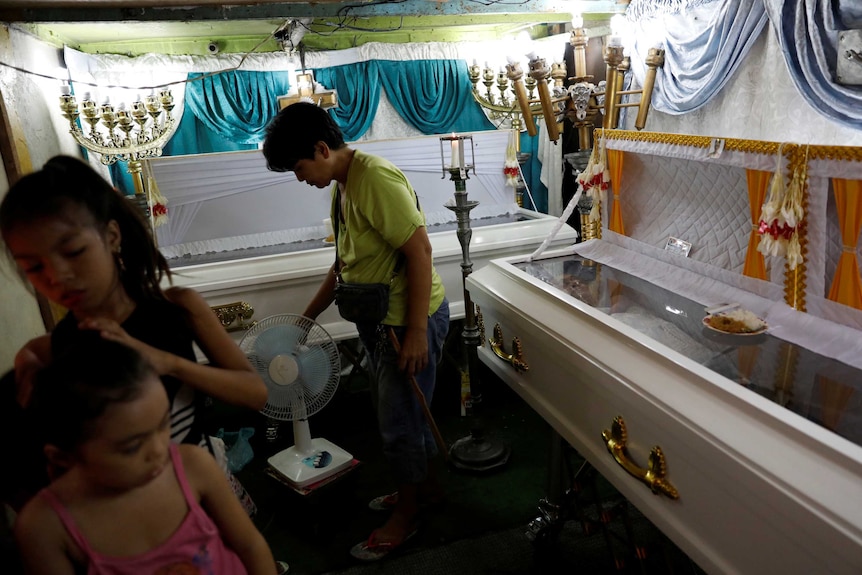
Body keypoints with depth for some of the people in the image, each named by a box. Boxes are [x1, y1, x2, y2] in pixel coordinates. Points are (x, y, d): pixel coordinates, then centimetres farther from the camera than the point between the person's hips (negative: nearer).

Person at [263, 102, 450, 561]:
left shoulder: (377, 179, -21)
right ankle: (425, 484, 44)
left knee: (399, 421, 6)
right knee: (397, 412, 22)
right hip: (379, 319, 9)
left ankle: (406, 513, 29)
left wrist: (416, 332, -24)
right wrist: (308, 317, 17)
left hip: (409, 319, -9)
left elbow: (419, 251, -25)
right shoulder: (341, 186, 9)